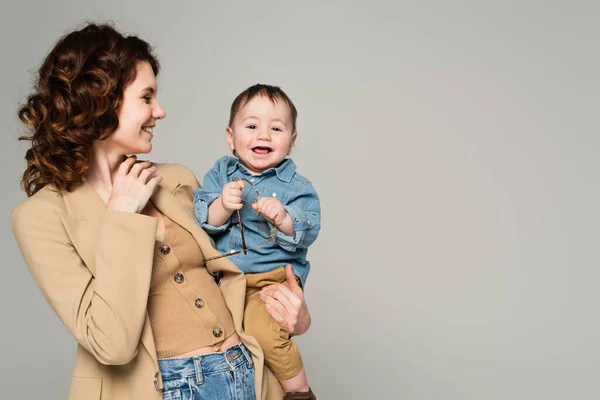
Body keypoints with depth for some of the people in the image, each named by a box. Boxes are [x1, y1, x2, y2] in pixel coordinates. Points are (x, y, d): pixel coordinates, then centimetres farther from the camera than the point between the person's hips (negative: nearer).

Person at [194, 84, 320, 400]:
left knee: (260, 330, -26)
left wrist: (283, 218, -29)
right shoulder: (220, 173, 5)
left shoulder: (296, 186, -1)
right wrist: (222, 206, -23)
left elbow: (307, 232, -12)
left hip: (271, 276, -4)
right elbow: (200, 220, -4)